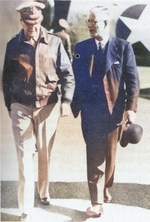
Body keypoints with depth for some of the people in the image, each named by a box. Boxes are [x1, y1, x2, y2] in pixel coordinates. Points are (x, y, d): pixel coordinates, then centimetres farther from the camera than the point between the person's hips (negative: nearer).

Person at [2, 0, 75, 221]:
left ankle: (44, 191, 40)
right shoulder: (13, 45, 0)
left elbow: (67, 74, -2)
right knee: (25, 157, -2)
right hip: (21, 107, 0)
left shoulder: (54, 42, -3)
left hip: (48, 106, 1)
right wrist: (9, 105, 8)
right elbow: (6, 79, 7)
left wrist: (66, 100, -15)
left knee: (45, 154, 14)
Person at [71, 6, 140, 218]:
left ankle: (105, 188, 35)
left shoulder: (123, 47, -2)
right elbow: (75, 78, 6)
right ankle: (97, 201, 6)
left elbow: (132, 79, -3)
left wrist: (131, 108, -9)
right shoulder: (81, 47, 5)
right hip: (90, 111, 0)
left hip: (114, 110, 0)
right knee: (95, 156, -1)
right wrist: (73, 106, 2)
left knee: (110, 153, 13)